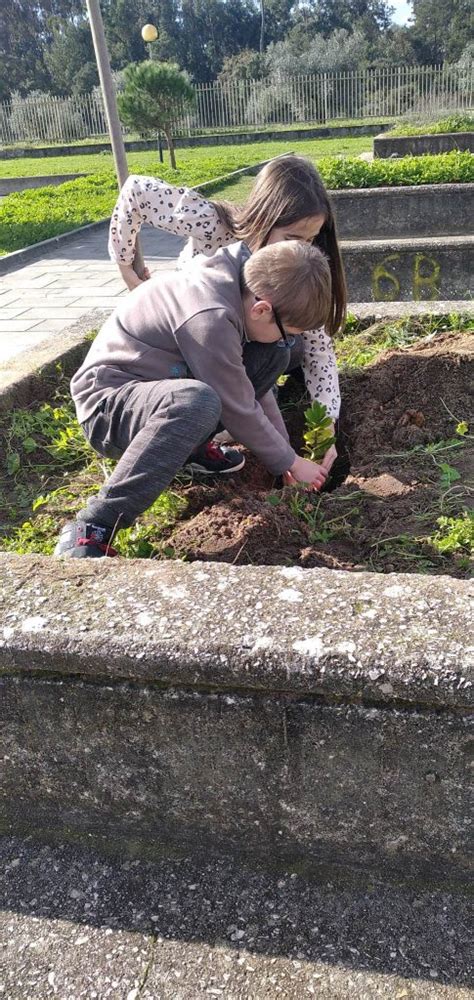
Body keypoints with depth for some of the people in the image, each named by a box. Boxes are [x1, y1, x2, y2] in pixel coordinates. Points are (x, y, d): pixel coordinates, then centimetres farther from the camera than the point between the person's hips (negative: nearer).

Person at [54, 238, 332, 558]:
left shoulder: (246, 285, -3)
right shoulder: (210, 317, -31)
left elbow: (255, 387, 8)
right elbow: (240, 410, -21)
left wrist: (285, 451, 9)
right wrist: (290, 462, -7)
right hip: (110, 402, -8)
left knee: (274, 354, 1)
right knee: (198, 403, -42)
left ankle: (191, 446, 10)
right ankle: (91, 530, -33)